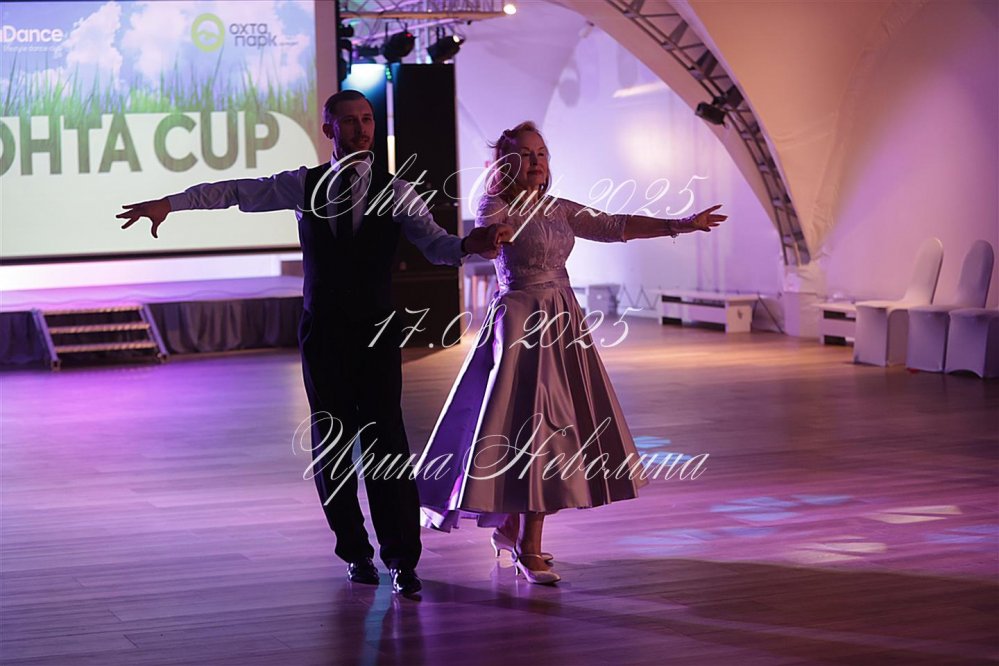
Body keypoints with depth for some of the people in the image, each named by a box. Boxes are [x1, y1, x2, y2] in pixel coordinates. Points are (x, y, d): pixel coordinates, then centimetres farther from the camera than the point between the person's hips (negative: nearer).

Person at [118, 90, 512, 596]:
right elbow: (236, 191, 1)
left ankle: (402, 557, -1)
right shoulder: (304, 185, 4)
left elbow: (435, 244, -9)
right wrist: (170, 203, -8)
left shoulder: (395, 192, 1)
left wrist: (469, 245, -32)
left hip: (377, 331, -1)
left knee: (385, 436, -7)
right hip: (322, 330, 1)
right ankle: (355, 550, 19)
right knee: (332, 439, 5)